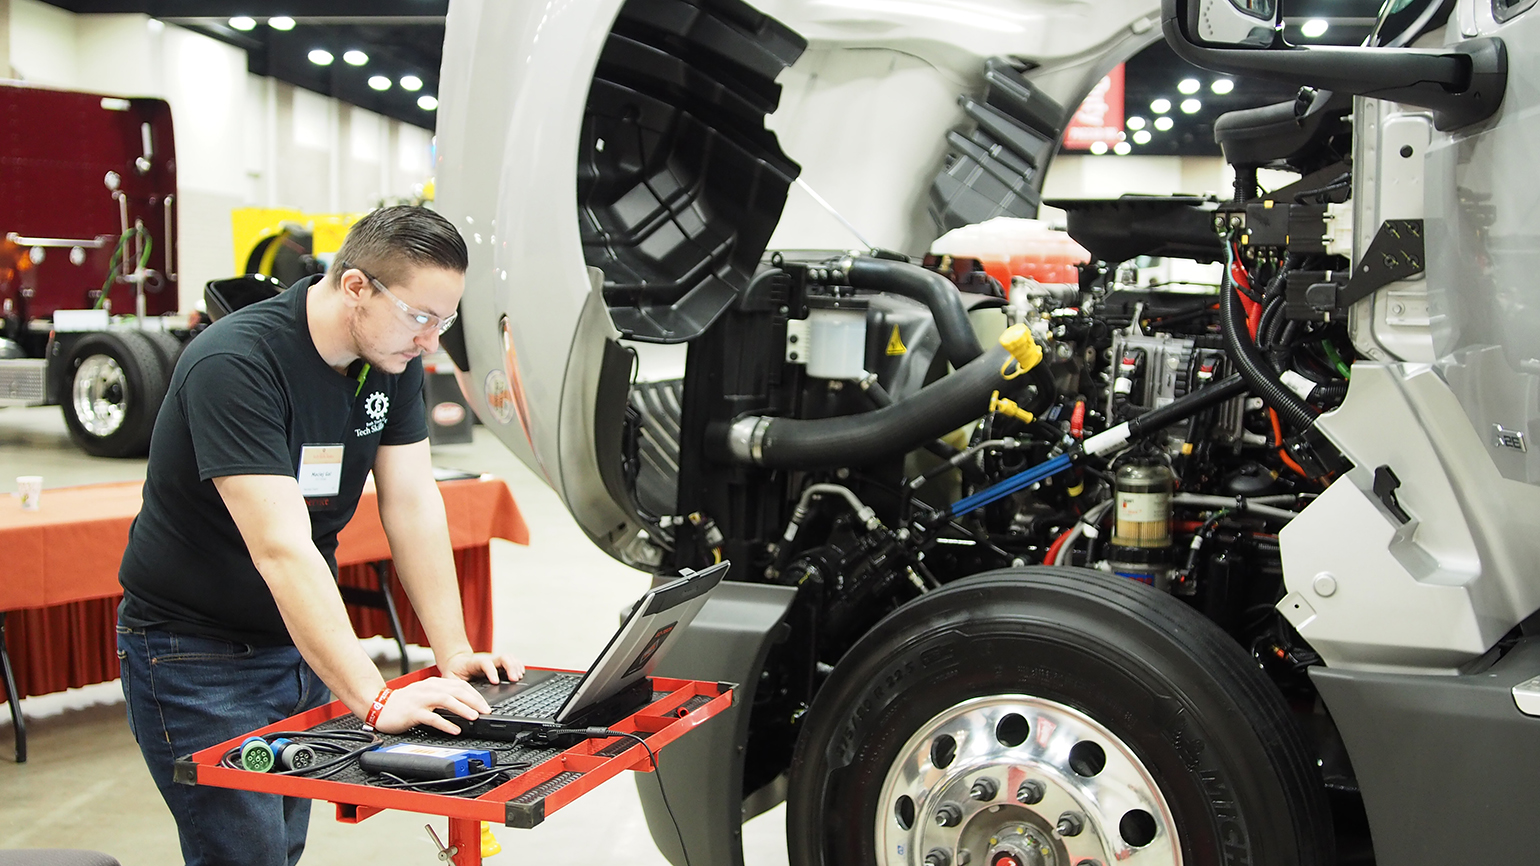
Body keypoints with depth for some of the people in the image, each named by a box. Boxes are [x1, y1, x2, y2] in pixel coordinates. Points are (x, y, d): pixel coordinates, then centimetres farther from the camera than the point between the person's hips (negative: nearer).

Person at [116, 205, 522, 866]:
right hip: (197, 656, -7)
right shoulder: (235, 365, -28)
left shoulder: (393, 358, -4)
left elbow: (413, 505, -4)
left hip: (300, 642, 7)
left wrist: (454, 653, -10)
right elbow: (282, 548, -35)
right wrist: (377, 701, -39)